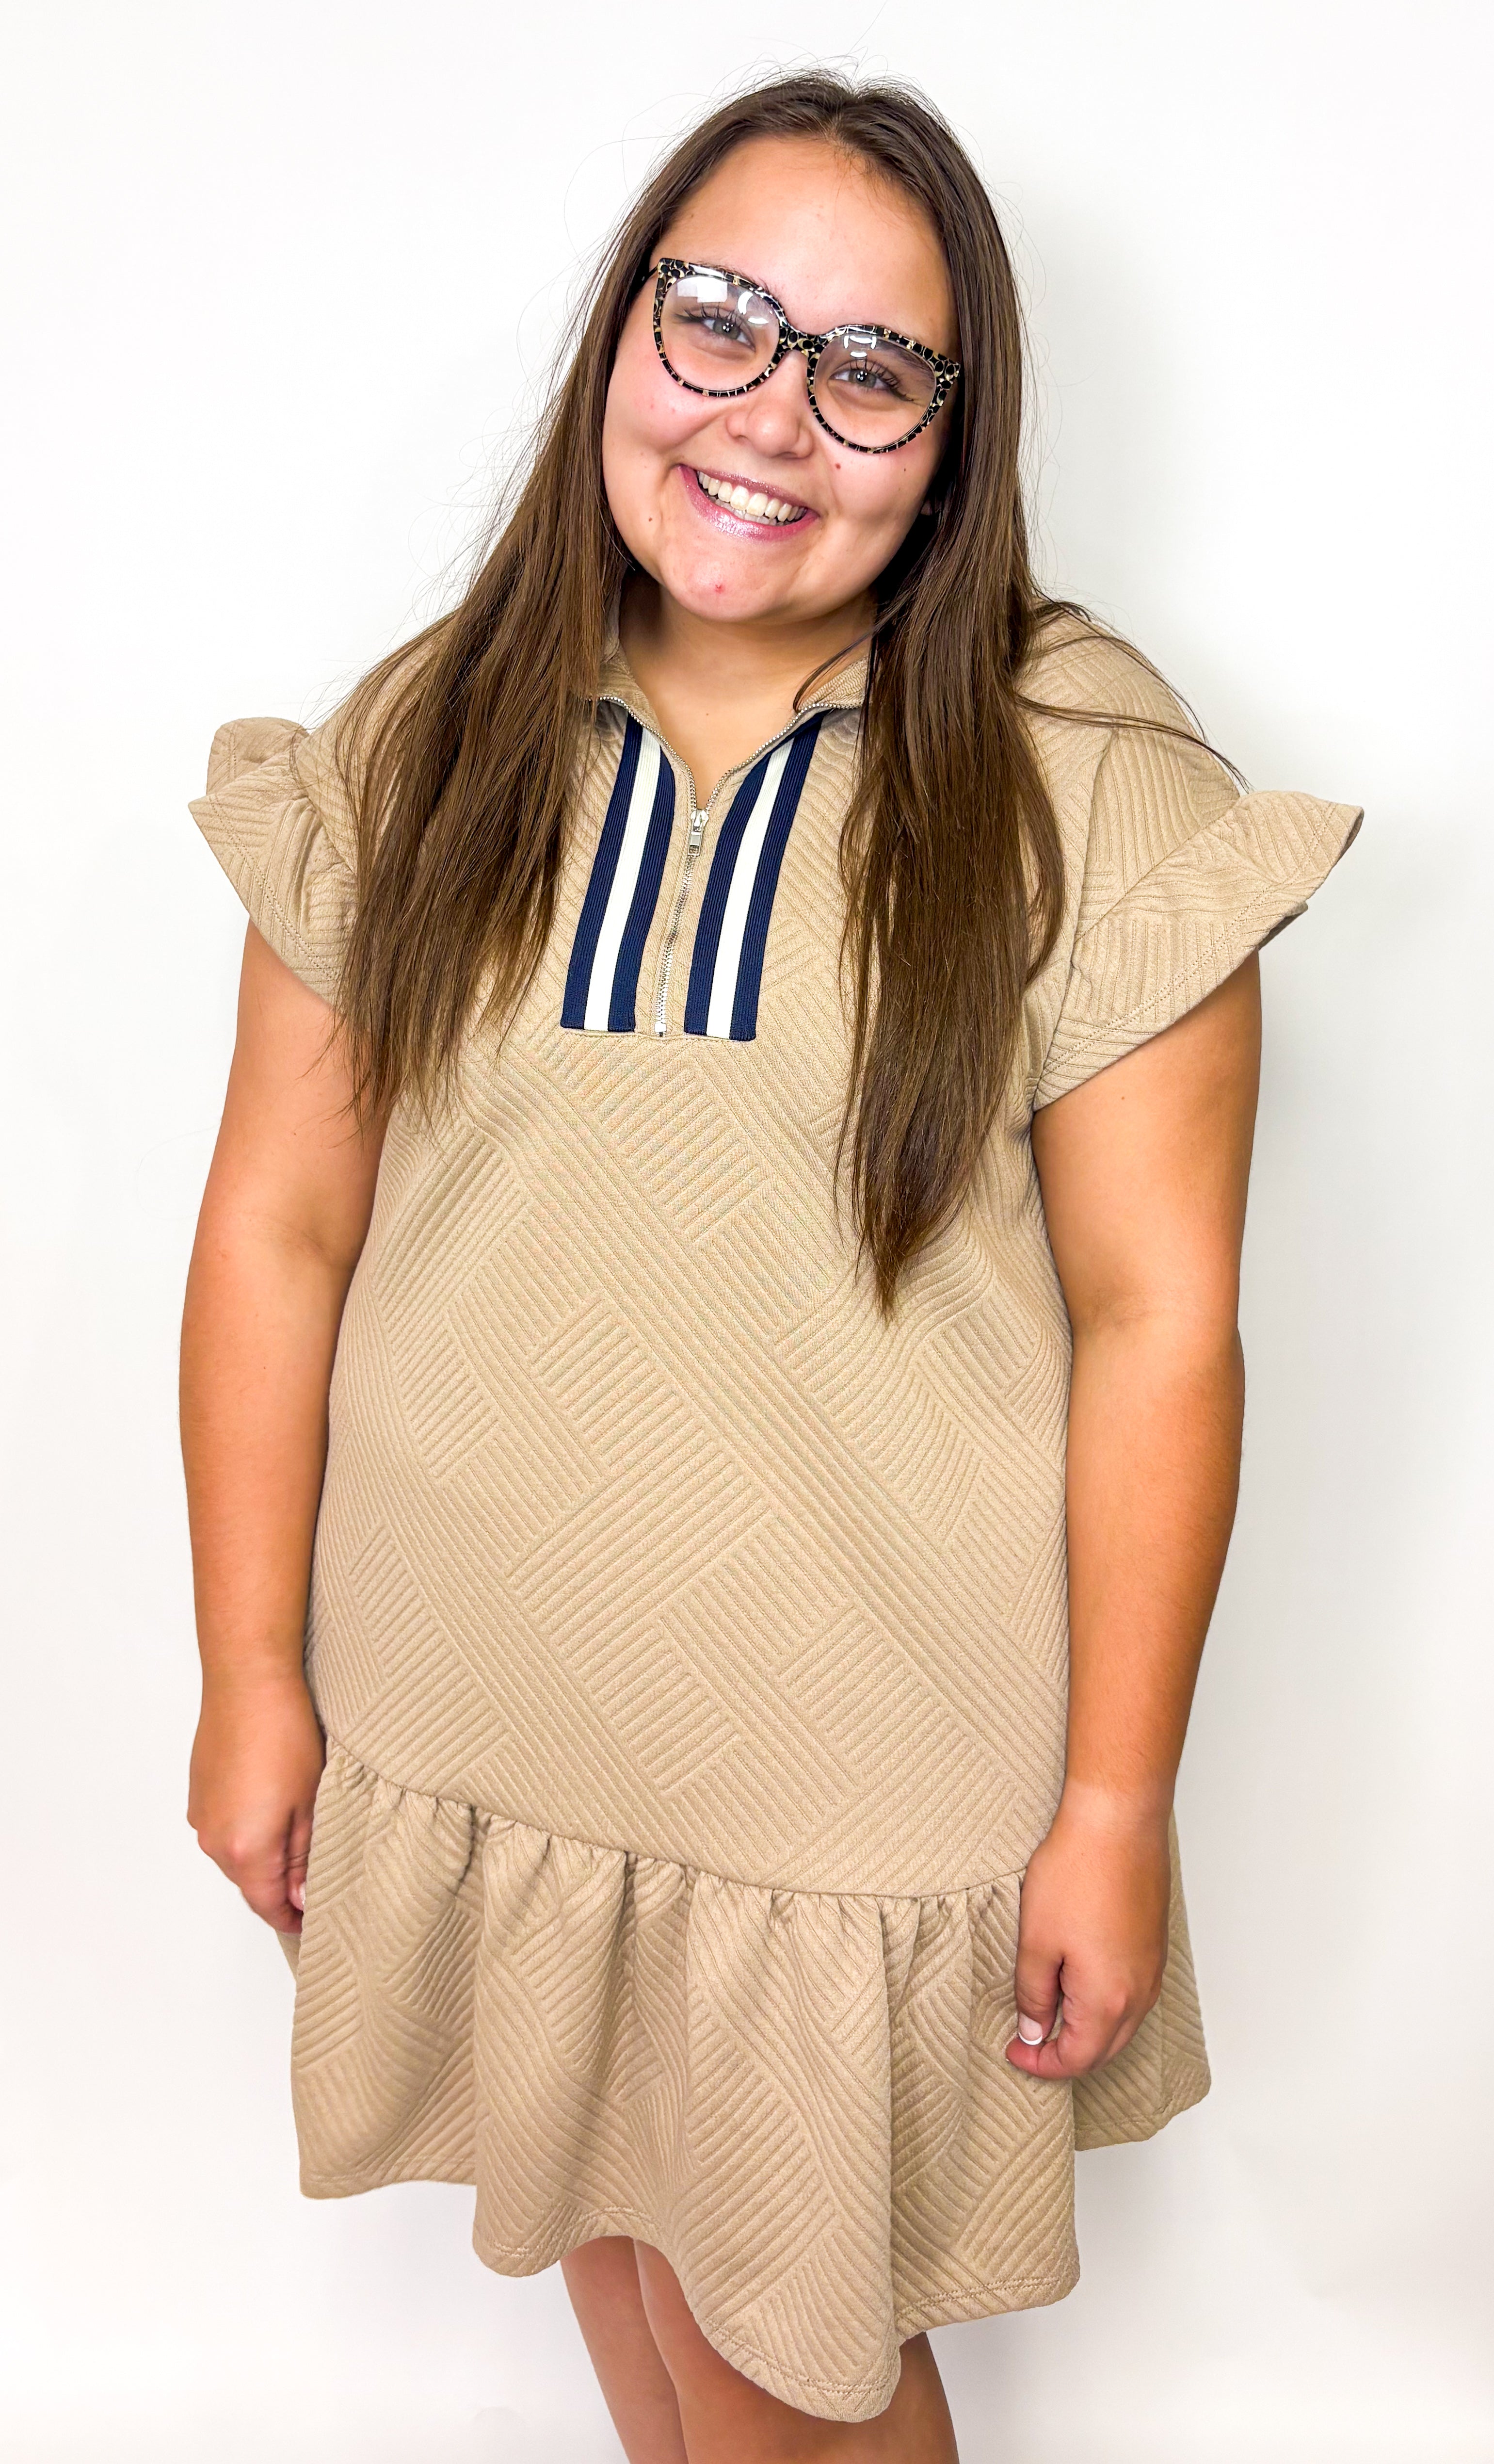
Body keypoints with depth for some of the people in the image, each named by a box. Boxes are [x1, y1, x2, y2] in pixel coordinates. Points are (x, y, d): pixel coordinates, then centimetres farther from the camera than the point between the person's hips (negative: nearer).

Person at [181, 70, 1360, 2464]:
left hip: (872, 1770, -3)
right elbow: (277, 1228, -1)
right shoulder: (415, 758, -3)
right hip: (477, 1724, 4)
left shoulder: (1090, 804, -13)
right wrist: (252, 1675, 1)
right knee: (608, 2213, 26)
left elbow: (1158, 1323, -12)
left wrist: (1119, 1803, -10)